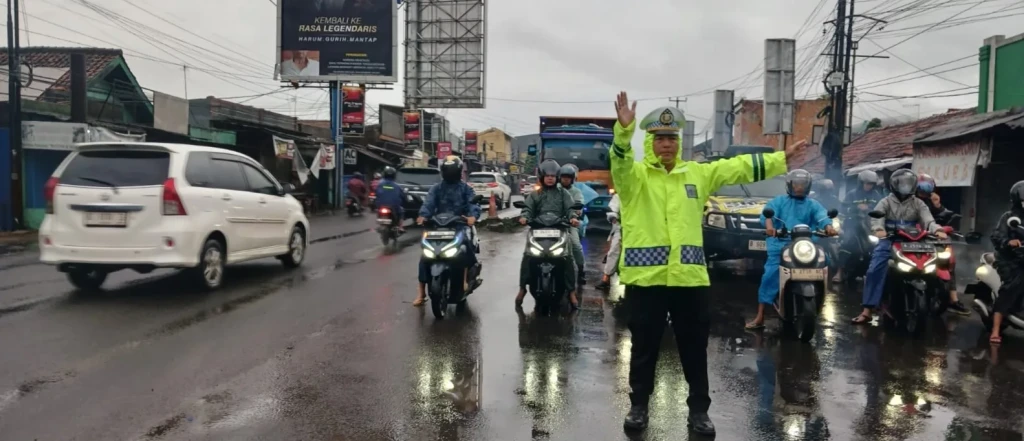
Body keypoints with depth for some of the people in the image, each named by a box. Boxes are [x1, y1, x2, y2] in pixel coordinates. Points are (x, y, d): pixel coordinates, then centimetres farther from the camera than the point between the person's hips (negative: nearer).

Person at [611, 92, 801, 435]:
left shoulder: (698, 173, 13)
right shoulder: (634, 175, 0)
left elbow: (740, 167, 18)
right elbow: (620, 159, -21)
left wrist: (782, 158, 18)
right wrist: (624, 129, -39)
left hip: (690, 277, 4)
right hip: (645, 276, -3)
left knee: (695, 349, 13)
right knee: (644, 348, 10)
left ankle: (698, 410, 28)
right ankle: (639, 406, 27)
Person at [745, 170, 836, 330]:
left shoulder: (813, 205, 18)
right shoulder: (779, 201, 13)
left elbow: (822, 216, -3)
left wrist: (828, 226, -27)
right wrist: (769, 225, -31)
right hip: (781, 245, -3)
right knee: (770, 276, -13)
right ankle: (760, 317, -11)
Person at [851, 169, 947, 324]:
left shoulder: (918, 204, 15)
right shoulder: (886, 202, 10)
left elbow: (927, 219, -3)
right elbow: (876, 216, -9)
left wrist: (937, 230, -26)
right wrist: (878, 229, -33)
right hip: (889, 241, -2)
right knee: (875, 270, -19)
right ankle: (867, 311, -20)